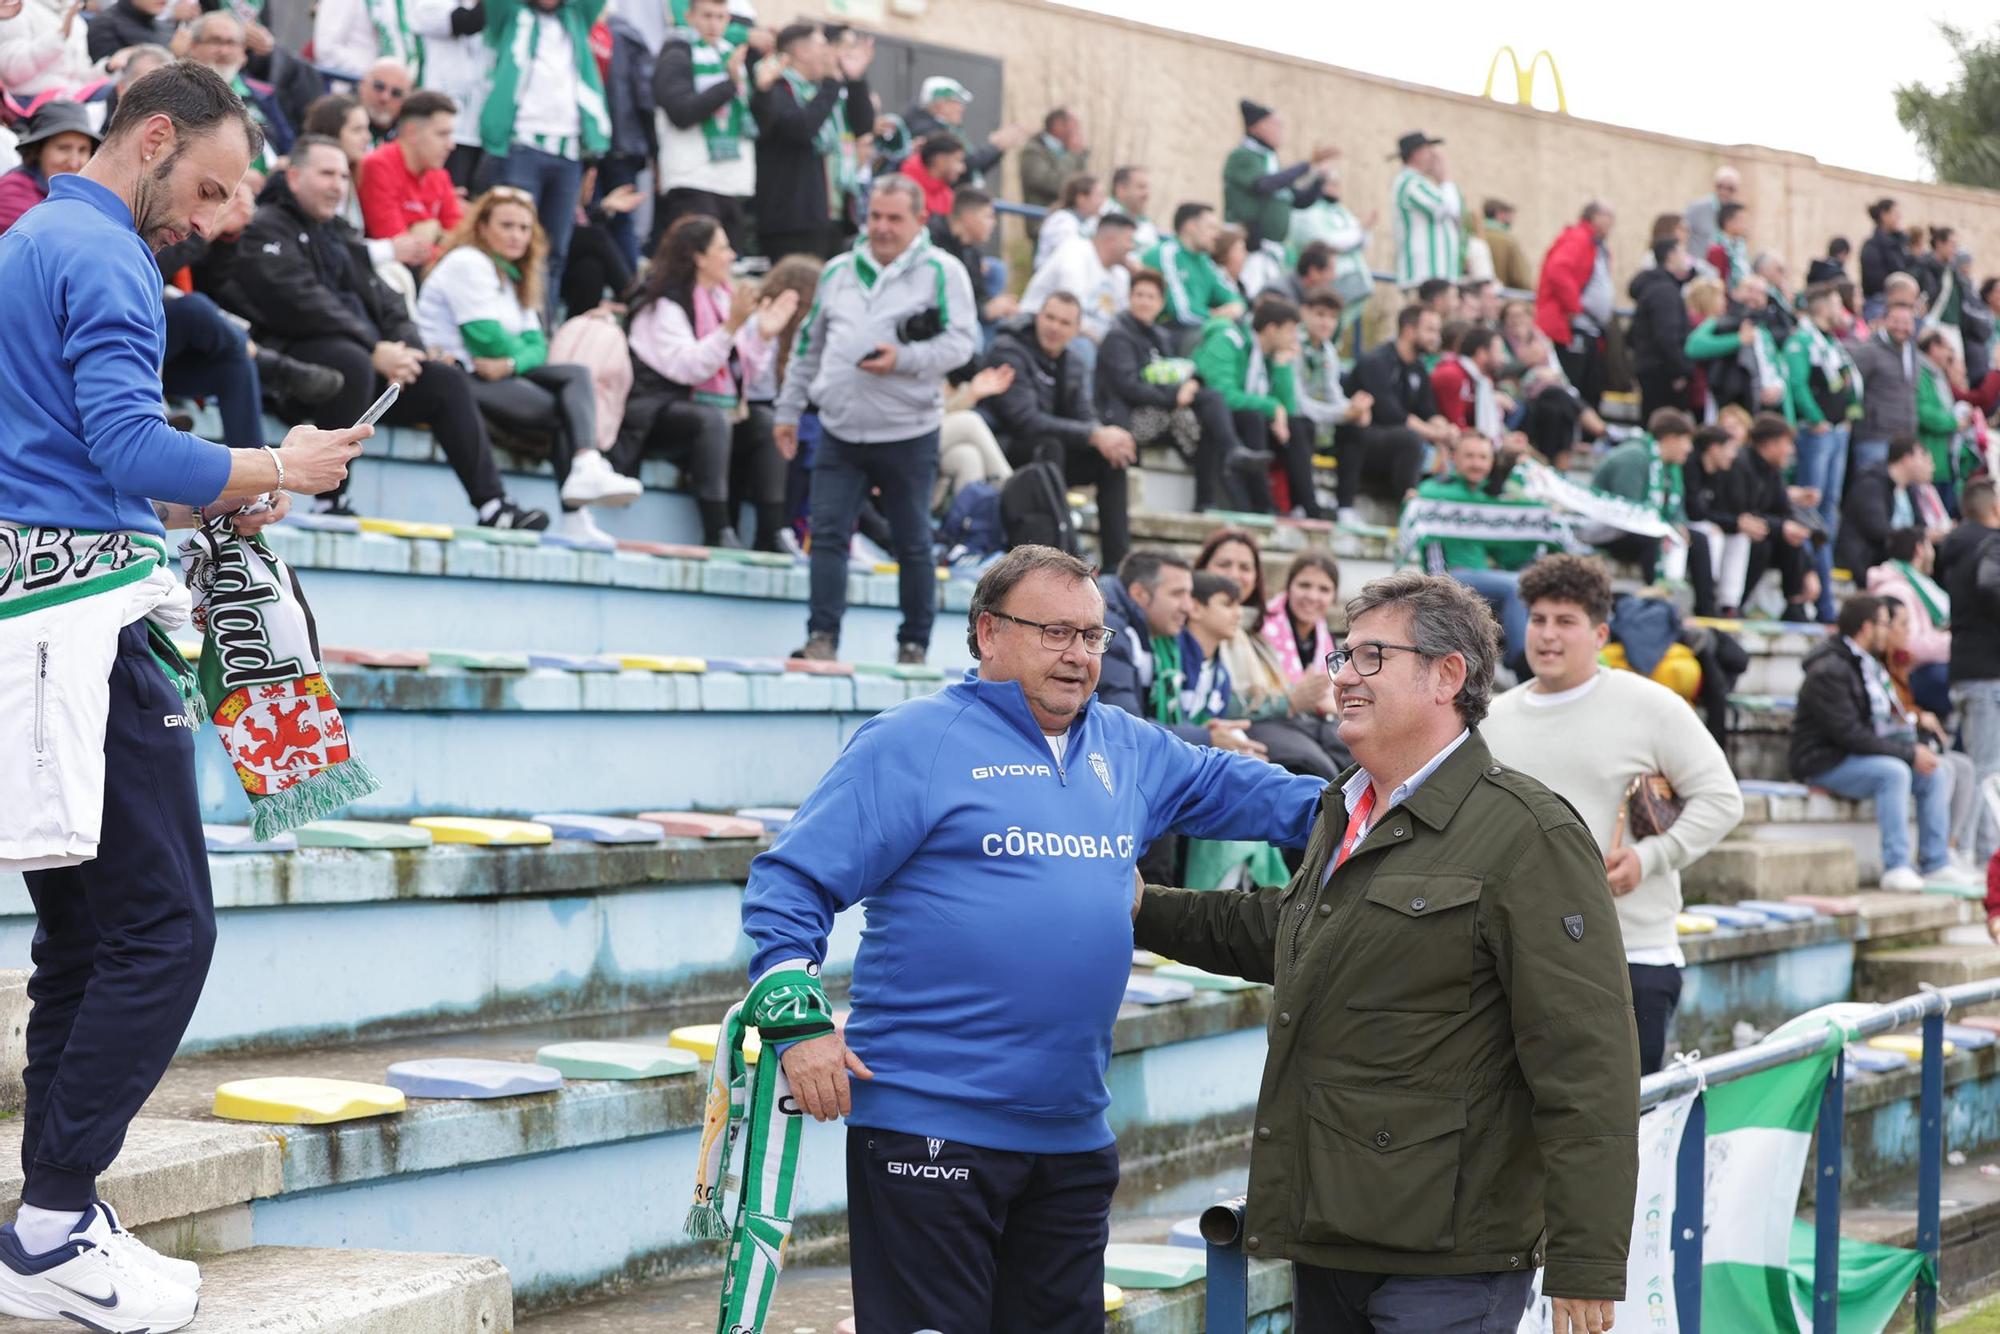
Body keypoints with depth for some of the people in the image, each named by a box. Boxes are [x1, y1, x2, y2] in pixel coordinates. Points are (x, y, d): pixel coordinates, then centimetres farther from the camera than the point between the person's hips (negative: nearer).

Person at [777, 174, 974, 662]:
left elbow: (961, 342, -10)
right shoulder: (838, 271, 12)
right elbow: (809, 345, 19)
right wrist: (788, 410, 17)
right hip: (840, 434, 4)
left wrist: (904, 359, -24)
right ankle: (822, 636, -3)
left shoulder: (941, 271, -3)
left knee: (913, 545, 7)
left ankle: (914, 643, 17)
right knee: (828, 534, -5)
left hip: (909, 436, -4)